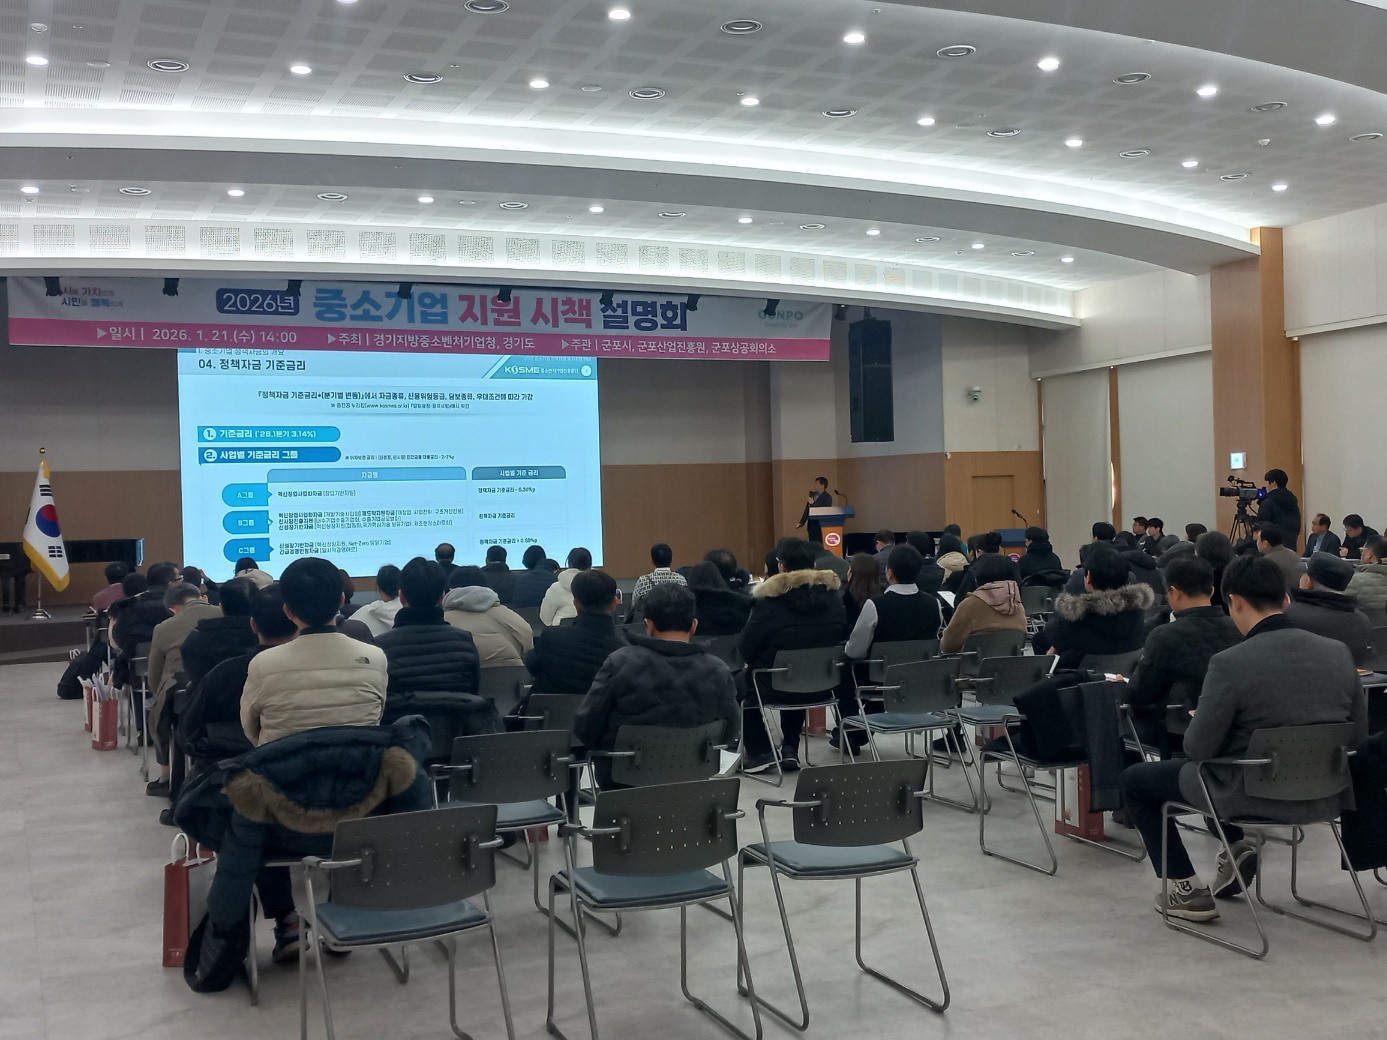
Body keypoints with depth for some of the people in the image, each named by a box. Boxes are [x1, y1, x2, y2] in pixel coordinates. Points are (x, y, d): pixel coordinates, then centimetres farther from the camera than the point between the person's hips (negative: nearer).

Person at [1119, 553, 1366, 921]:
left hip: (1253, 794, -6)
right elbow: (1358, 736, 3)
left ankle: (1188, 890, 14)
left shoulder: (1230, 663, -23)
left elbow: (1197, 749, -17)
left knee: (1134, 779, 17)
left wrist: (1196, 723, 5)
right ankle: (1237, 849, 22)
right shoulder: (1338, 653, -6)